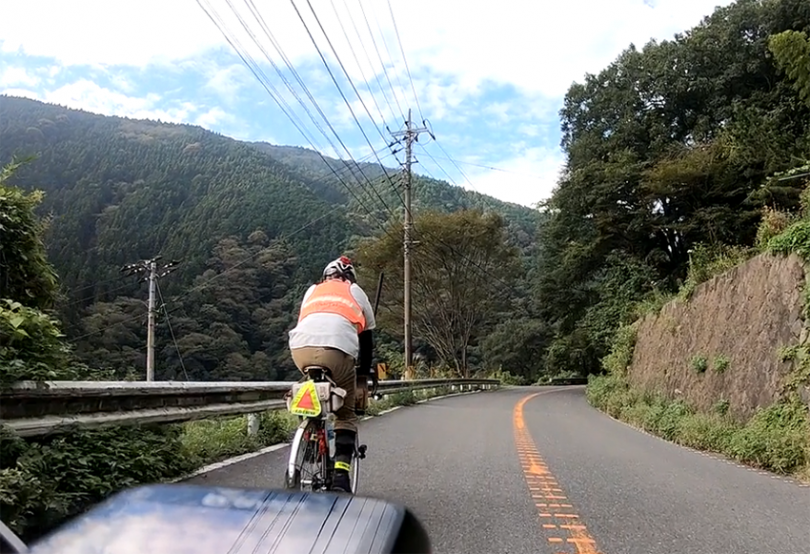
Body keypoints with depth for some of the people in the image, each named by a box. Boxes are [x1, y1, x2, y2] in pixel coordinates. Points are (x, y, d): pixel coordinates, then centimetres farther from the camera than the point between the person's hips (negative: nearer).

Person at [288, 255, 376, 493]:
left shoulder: (312, 291, 36)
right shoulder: (357, 293, 30)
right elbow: (366, 342, 32)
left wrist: (309, 363, 52)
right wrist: (363, 378, 41)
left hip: (301, 348, 2)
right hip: (337, 350, -2)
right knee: (346, 415, 15)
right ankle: (340, 473, 0)